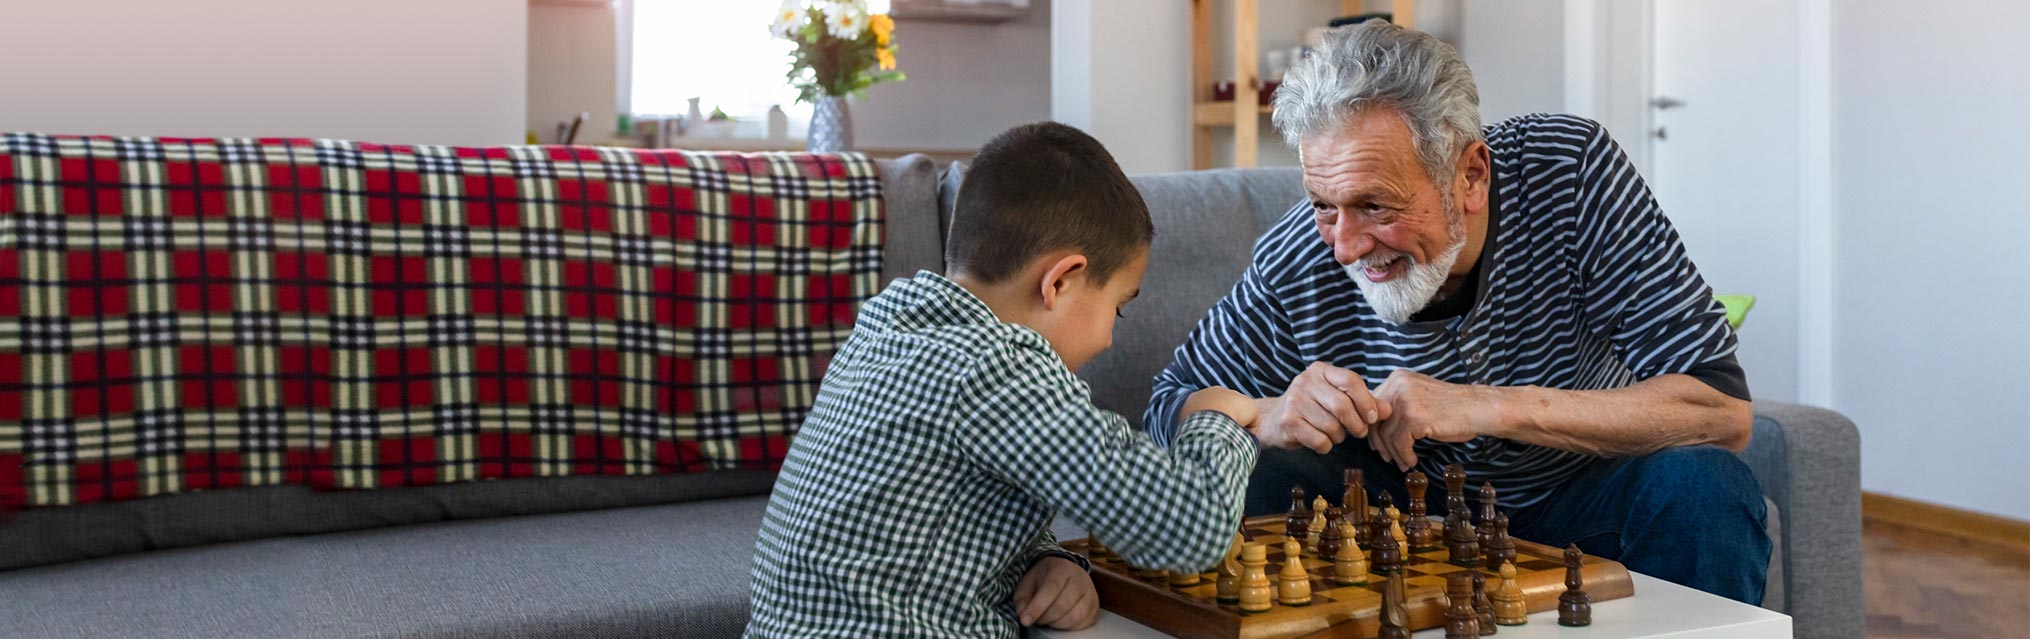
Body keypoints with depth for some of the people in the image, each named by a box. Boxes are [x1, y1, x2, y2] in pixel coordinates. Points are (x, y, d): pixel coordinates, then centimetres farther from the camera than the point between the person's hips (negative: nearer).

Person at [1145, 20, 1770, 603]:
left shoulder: (1572, 169, -24)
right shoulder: (1294, 265, -20)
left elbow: (1723, 410, -26)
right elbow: (1170, 405, -7)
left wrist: (1487, 407, -36)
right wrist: (1268, 418, -31)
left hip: (1580, 502, 0)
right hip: (1414, 513, 0)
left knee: (1699, 485, -31)